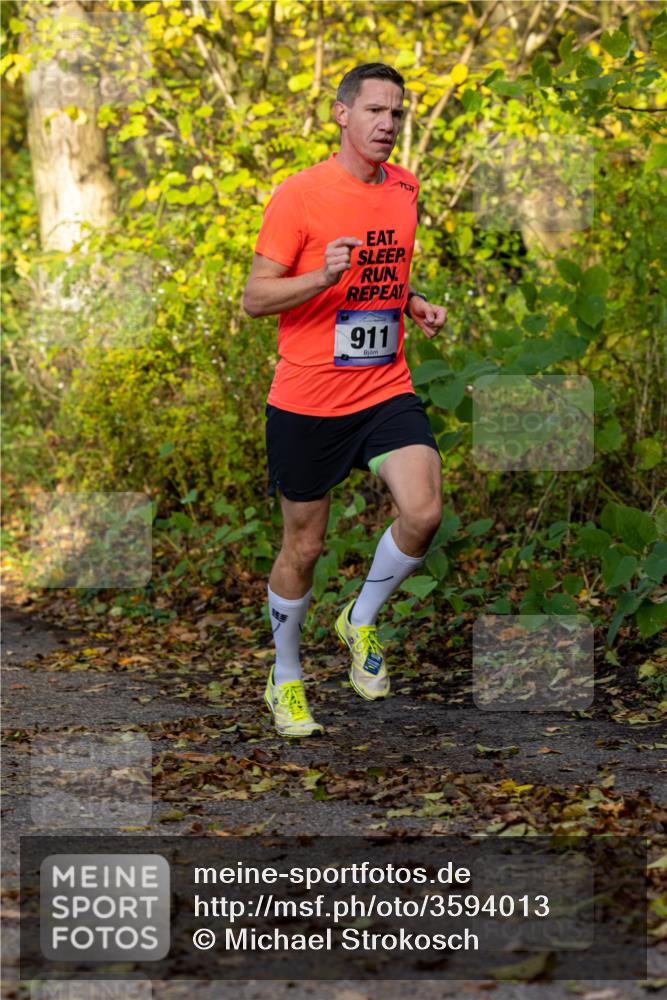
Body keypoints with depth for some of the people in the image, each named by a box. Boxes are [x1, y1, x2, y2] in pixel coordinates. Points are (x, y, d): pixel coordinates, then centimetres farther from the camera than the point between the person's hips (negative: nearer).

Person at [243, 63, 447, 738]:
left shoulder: (405, 188, 9)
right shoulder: (299, 194, -10)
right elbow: (254, 297, -10)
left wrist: (417, 307, 5)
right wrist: (323, 277, -27)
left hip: (386, 391, 4)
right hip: (306, 401, -4)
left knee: (423, 513, -19)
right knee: (303, 546, 7)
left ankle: (362, 620, 9)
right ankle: (285, 679, 28)